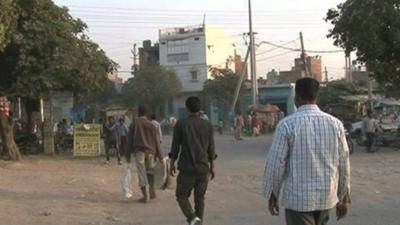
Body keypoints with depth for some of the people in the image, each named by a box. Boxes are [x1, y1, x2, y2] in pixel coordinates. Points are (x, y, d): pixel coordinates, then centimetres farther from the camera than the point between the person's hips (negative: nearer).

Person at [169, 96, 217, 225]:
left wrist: (172, 164, 8)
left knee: (182, 195, 8)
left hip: (186, 168, -3)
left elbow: (175, 148, -3)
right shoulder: (207, 125, 3)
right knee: (200, 198, 14)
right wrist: (212, 166, 13)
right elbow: (211, 149, 5)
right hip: (203, 168, 3)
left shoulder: (181, 124, -5)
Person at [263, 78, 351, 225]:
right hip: (326, 197, 4)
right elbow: (343, 164, 3)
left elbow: (275, 164, -9)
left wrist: (272, 196, 4)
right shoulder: (335, 124, -1)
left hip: (298, 198, -4)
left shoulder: (287, 124, -11)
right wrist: (344, 197, 14)